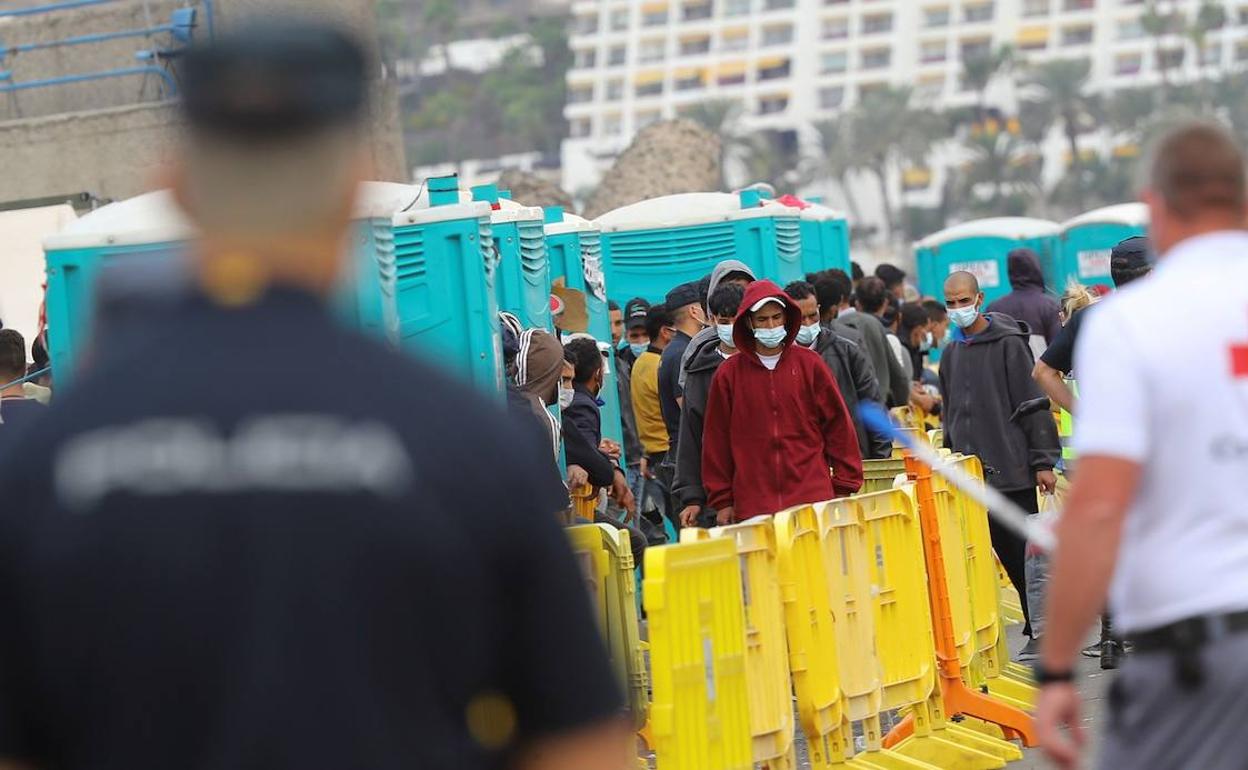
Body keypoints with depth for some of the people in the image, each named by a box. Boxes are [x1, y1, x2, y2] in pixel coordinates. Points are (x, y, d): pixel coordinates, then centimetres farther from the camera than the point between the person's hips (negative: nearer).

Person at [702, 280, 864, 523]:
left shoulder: (809, 364, 6)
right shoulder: (729, 374, 6)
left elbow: (838, 424, 8)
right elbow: (716, 439, 8)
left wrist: (844, 488, 5)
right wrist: (722, 501, 7)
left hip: (812, 499, 0)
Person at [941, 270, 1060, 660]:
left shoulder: (1008, 344, -5)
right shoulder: (951, 355, 14)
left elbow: (1033, 405, -8)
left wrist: (1043, 462, -12)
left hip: (1011, 471, -6)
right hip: (971, 474, 6)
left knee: (1024, 554, -2)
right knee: (1008, 556, 5)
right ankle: (1037, 626, 10)